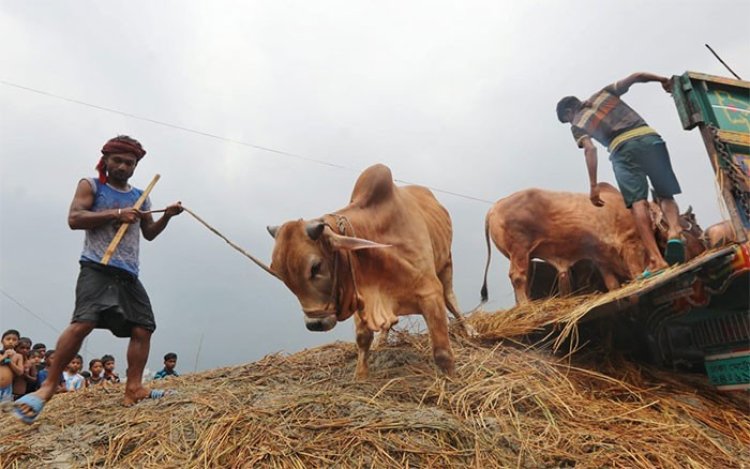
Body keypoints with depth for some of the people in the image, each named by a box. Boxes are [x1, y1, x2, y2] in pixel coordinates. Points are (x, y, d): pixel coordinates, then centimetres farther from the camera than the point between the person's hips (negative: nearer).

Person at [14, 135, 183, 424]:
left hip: (129, 274, 6)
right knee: (83, 322, -23)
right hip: (97, 268, -5)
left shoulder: (140, 197, 20)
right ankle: (48, 386, -9)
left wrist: (166, 217, 6)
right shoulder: (90, 186, 7)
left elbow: (149, 233, 23)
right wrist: (116, 214, -13)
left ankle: (133, 389, 2)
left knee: (143, 328, -3)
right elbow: (74, 219, -6)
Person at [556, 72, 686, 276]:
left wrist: (594, 186, -3)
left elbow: (590, 149, 1)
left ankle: (655, 259, -25)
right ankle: (675, 233, -19)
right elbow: (636, 77, 19)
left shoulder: (577, 124, 17)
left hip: (623, 148, -3)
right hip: (650, 137, 3)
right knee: (666, 196, 10)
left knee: (638, 202, -11)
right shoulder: (604, 93, 29)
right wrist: (662, 80, 31)